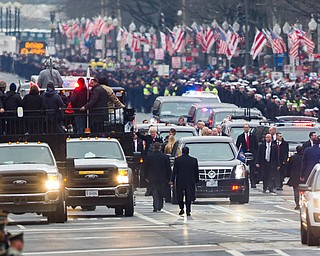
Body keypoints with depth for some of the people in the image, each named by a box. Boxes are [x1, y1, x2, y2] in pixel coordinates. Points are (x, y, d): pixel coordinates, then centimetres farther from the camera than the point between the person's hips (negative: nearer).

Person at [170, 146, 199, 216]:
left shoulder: (177, 159, -3)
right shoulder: (194, 160, 1)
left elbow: (174, 171, -3)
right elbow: (196, 171, 5)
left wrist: (172, 180, 0)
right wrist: (196, 180, 14)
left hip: (180, 181, -1)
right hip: (190, 181, 1)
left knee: (179, 195, 14)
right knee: (188, 197, 4)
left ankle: (182, 208, 5)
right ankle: (188, 211, 0)